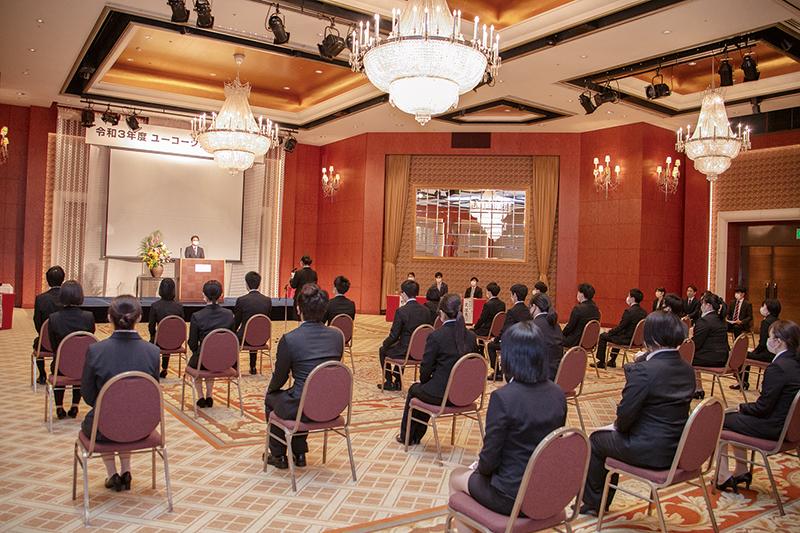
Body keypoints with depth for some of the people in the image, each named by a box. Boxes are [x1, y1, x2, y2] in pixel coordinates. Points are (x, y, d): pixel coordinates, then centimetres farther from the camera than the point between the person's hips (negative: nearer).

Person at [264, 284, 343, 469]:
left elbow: (280, 377, -3)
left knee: (271, 398, 27)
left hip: (304, 409, -4)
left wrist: (270, 389, 20)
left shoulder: (289, 339, -17)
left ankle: (279, 456, 35)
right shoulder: (337, 336, -3)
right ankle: (299, 454, 39)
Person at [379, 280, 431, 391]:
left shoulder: (401, 311, -19)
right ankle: (397, 382, 39)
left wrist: (385, 343, 6)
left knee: (383, 350, 23)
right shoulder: (426, 310, -1)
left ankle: (389, 382, 28)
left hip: (406, 352, -6)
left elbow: (394, 335, -15)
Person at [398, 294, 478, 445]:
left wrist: (424, 381, 12)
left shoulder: (436, 336, -18)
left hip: (441, 395, -5)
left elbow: (426, 369, -11)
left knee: (414, 390, 26)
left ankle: (406, 436, 40)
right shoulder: (471, 336, -1)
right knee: (426, 389, 32)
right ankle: (416, 436, 42)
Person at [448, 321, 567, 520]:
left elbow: (489, 458, -19)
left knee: (456, 477, 23)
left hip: (512, 496, -6)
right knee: (479, 472, 31)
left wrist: (481, 468, 5)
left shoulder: (503, 397, -25)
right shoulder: (558, 394, -6)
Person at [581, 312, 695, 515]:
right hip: (676, 449, 8)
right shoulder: (687, 370, 1)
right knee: (612, 435, 27)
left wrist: (618, 426, 5)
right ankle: (602, 501, 39)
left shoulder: (643, 370, -24)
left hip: (649, 452, -8)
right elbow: (671, 411, 11)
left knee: (596, 440, 18)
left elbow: (625, 415, -19)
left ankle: (593, 502, 34)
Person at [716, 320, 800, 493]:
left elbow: (763, 408, -22)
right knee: (736, 417, 26)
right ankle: (742, 472, 29)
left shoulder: (777, 367, -26)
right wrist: (745, 407, 8)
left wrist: (742, 407, -2)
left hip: (772, 427, -9)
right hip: (786, 423, 9)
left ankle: (723, 476, 9)